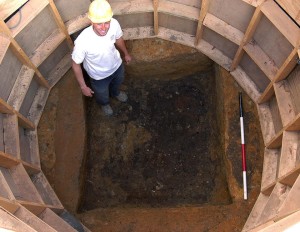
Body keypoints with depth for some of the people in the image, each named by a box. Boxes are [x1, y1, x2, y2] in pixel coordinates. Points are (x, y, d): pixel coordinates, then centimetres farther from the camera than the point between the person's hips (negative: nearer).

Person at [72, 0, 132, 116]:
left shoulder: (114, 24, -31)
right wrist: (83, 86, -14)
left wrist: (126, 54, 12)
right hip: (99, 76, -3)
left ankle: (115, 93, 74)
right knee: (102, 96, 29)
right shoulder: (82, 41, -43)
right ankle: (104, 103, 67)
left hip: (117, 65, 3)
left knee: (117, 84, 37)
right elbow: (75, 64, -23)